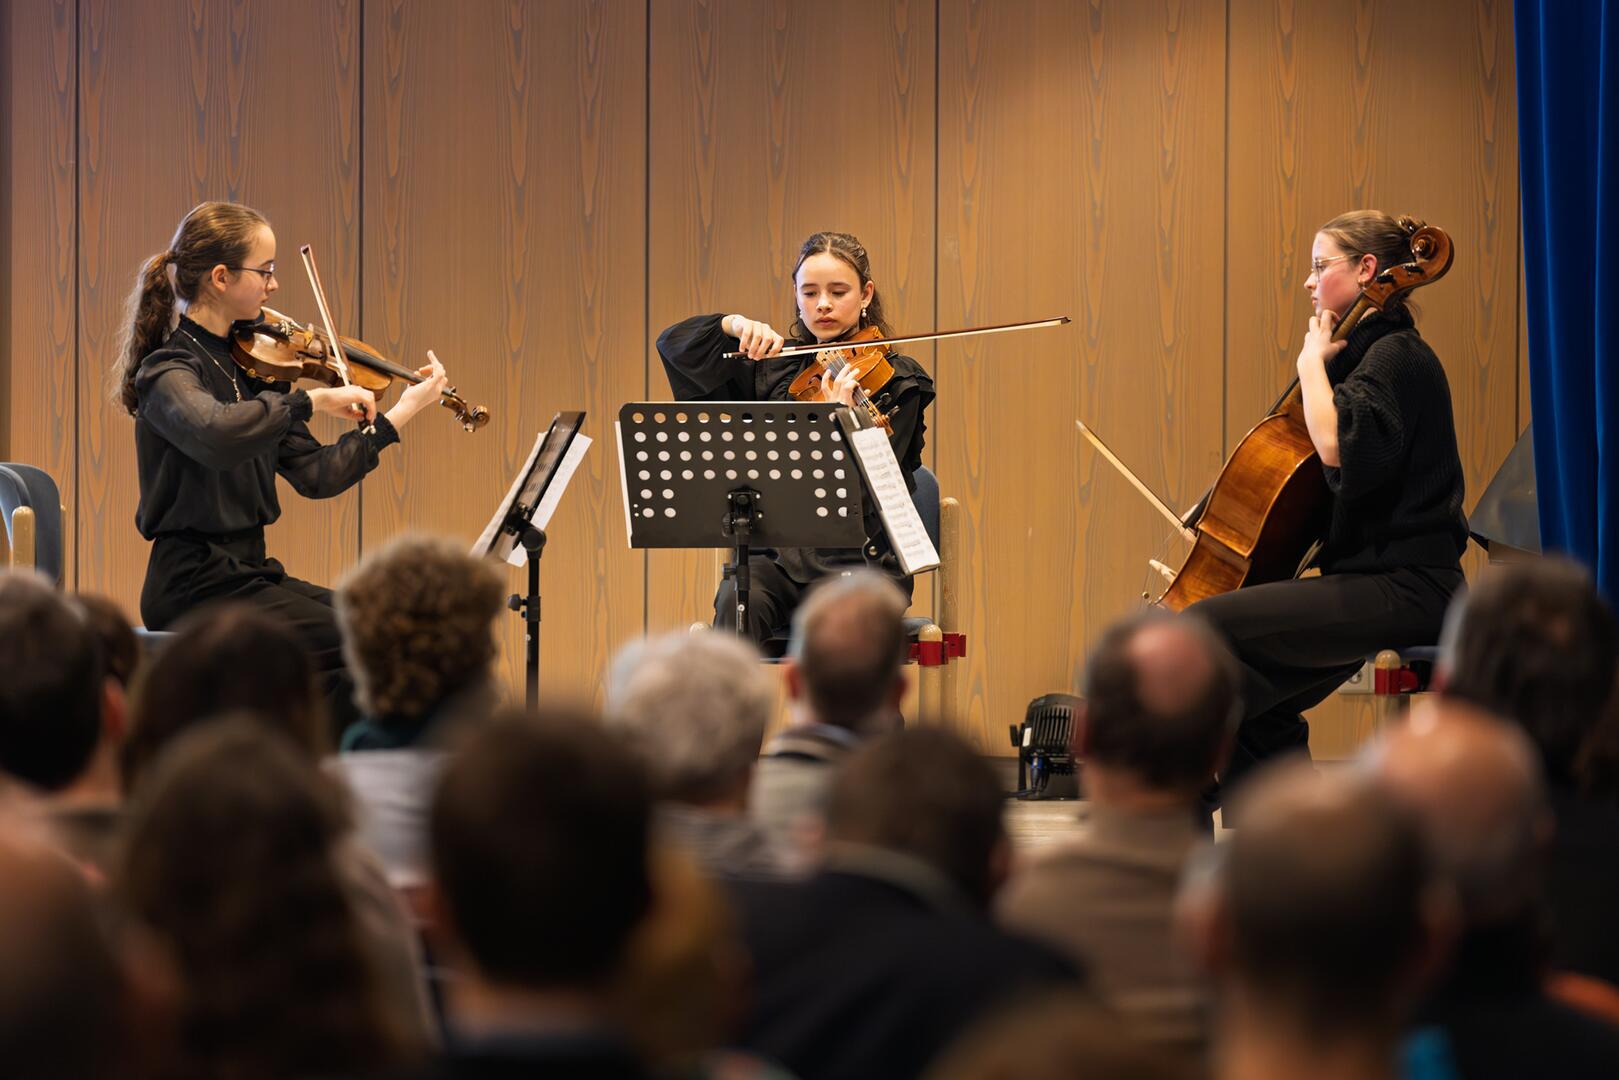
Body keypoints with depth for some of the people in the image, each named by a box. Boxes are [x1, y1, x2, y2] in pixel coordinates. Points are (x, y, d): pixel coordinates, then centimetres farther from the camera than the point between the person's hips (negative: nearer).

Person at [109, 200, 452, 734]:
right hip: (193, 583, -8)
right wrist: (312, 399, -30)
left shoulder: (248, 365, 11)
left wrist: (398, 414, 6)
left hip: (248, 570, 8)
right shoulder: (169, 370, -13)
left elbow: (316, 475, 10)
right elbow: (215, 434, -38)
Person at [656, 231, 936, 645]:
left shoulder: (896, 382, 1)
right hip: (780, 557, 3)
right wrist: (734, 325, -8)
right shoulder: (774, 367, 12)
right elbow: (673, 343, 10)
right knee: (737, 600, -31)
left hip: (861, 564, -3)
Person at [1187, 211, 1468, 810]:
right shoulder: (1370, 352, 20)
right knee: (1255, 705, 14)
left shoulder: (1396, 356, -10)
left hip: (1405, 590, -11)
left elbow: (1337, 443, -29)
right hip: (1380, 578, 11)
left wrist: (1313, 360, -14)